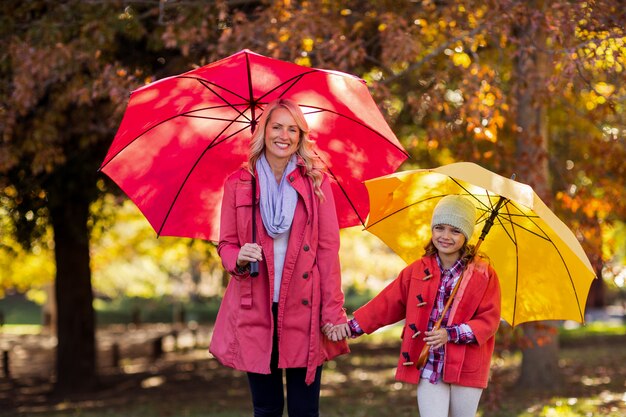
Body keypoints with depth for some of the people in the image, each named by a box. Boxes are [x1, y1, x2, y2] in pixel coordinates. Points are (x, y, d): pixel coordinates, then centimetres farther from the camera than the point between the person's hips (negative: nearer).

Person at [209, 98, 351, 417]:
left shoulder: (315, 182, 3)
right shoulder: (237, 184, 4)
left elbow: (328, 248, 1)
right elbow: (226, 244, 10)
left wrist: (333, 312, -4)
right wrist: (239, 257, -15)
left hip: (303, 311, 0)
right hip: (256, 311, 1)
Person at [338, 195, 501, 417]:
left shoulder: (484, 274, -2)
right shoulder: (417, 271, 6)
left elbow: (489, 319, -7)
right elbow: (386, 305, 9)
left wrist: (451, 334, -17)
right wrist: (352, 327, 7)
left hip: (466, 371, -1)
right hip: (428, 368, 1)